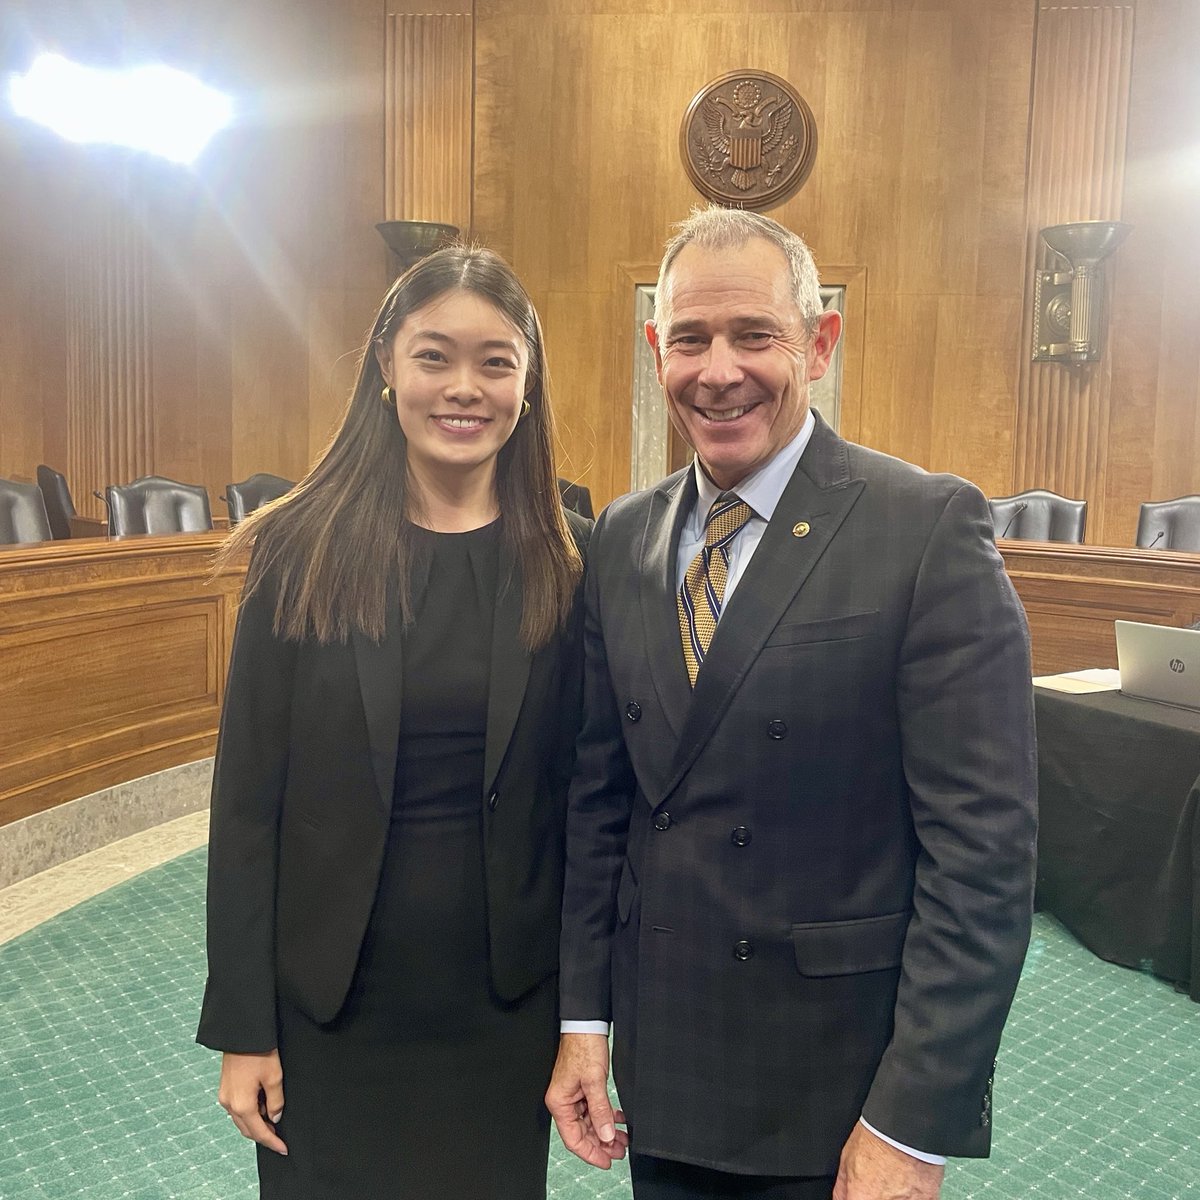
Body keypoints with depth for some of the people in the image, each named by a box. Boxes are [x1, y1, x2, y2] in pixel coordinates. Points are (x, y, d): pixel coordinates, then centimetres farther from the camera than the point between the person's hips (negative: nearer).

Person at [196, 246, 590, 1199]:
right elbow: (248, 793, -6)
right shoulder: (305, 551, -8)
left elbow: (585, 786, -2)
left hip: (507, 994, 1)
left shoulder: (571, 561, -5)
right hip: (332, 992, 0)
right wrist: (241, 1024, -4)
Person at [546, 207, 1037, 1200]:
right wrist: (584, 1016, 5)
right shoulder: (623, 539, 2)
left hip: (846, 1081, -4)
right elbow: (601, 794, 5)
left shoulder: (931, 529, -15)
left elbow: (984, 846, -16)